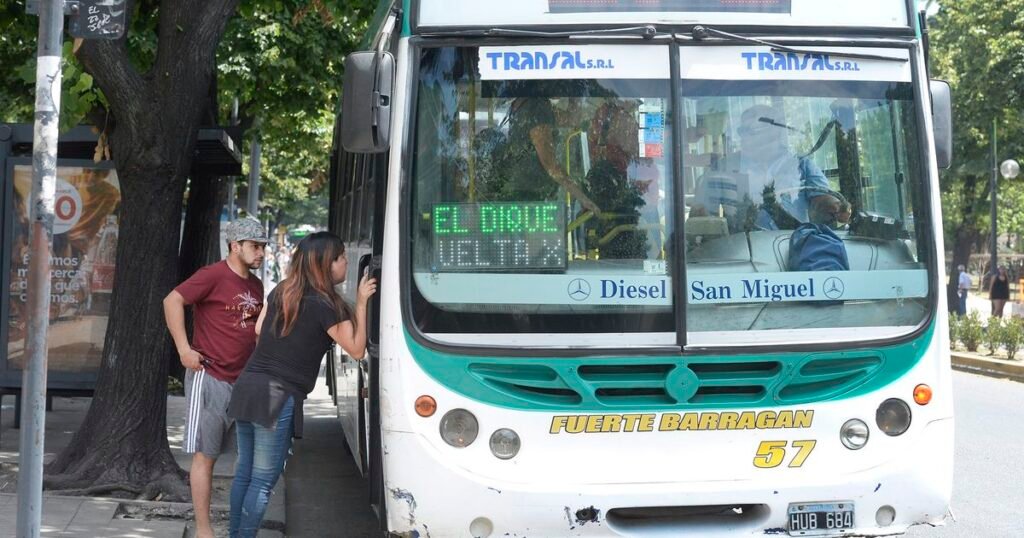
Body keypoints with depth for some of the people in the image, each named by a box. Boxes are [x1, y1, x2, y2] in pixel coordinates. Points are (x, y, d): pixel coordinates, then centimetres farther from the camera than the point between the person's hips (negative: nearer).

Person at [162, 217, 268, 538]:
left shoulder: (255, 286, 13)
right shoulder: (214, 276, -10)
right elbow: (172, 301, -15)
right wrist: (184, 349, -17)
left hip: (240, 382, 7)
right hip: (209, 377, -7)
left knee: (211, 454, 13)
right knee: (205, 455, -2)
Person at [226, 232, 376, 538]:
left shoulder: (281, 292, 10)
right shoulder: (324, 306, -11)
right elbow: (356, 350, -4)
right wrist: (361, 303, -2)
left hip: (248, 387, 8)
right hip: (278, 398, -8)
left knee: (244, 472, 16)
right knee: (263, 480, 0)